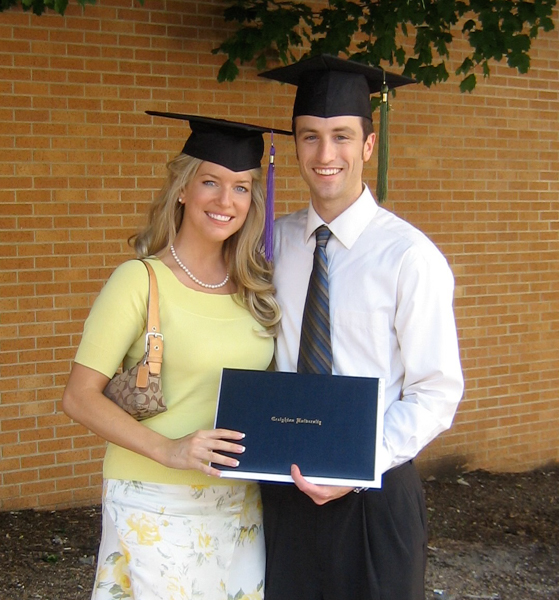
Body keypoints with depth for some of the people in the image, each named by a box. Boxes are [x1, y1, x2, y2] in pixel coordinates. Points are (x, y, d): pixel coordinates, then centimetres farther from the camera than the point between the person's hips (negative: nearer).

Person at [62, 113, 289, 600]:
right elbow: (80, 397, -11)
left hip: (241, 502, 5)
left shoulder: (256, 285, 6)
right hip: (158, 505, -4)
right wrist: (168, 449, -22)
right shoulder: (141, 280, -10)